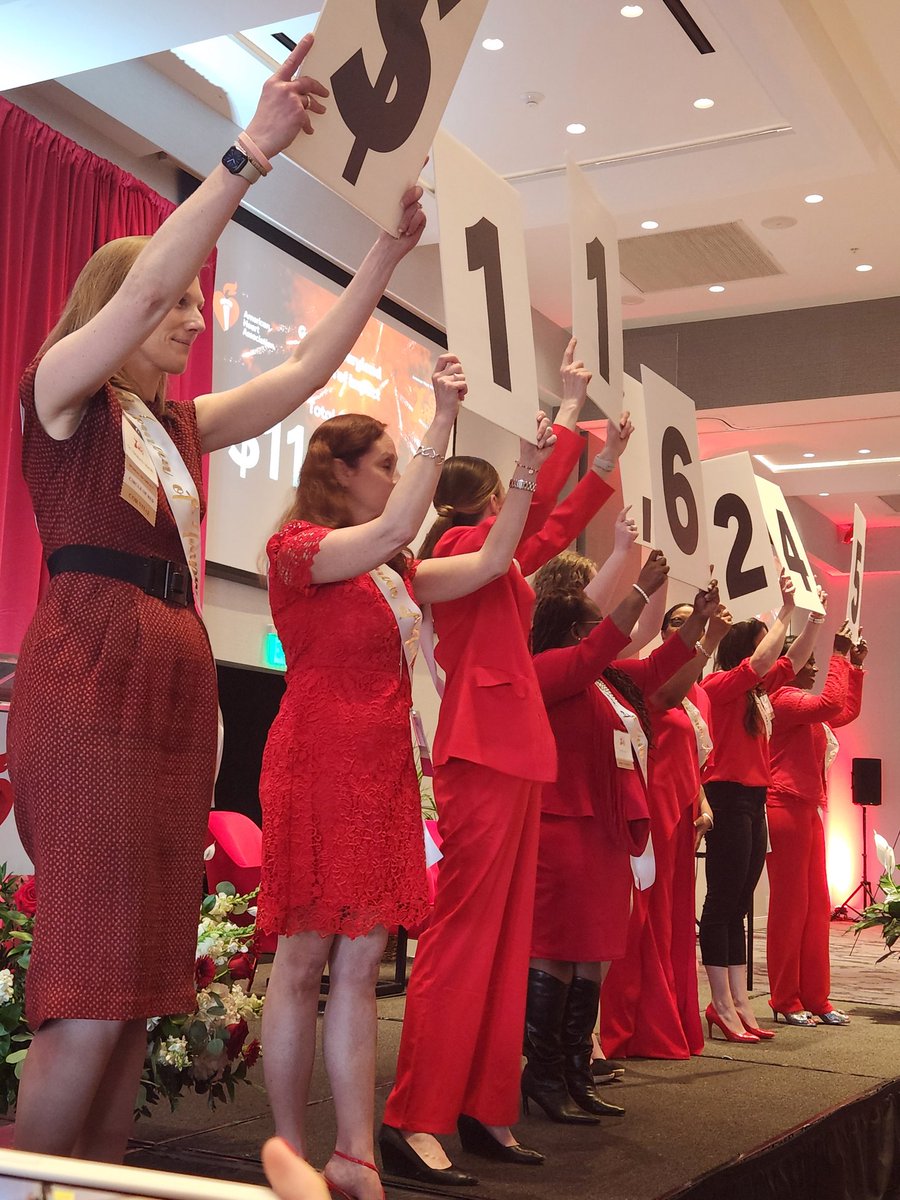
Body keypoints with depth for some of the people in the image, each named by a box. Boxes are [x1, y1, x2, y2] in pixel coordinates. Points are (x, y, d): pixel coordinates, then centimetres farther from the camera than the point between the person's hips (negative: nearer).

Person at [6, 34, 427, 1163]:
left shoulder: (182, 424, 23)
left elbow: (308, 367, 24)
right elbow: (147, 280, -11)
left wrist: (389, 247, 21)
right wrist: (254, 147, -13)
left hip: (178, 687, 8)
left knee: (139, 989, 5)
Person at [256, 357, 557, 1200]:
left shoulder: (395, 574, 18)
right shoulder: (299, 547, -4)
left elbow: (489, 562, 18)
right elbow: (392, 529, -21)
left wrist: (528, 467, 13)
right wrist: (444, 420, -19)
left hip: (383, 769, 7)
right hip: (319, 763, -7)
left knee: (359, 963, 5)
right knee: (303, 962, -1)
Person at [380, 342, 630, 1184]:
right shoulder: (460, 547, -6)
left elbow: (553, 531, 34)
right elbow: (532, 511, -21)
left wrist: (603, 467, 29)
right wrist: (568, 413, -14)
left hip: (511, 758, 10)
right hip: (484, 759, -10)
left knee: (504, 940, 8)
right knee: (461, 937, -12)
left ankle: (483, 1112, 13)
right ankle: (413, 1123, -10)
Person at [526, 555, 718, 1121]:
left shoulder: (615, 678, 19)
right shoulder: (547, 667, -7)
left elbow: (658, 664, 28)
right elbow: (596, 651, -22)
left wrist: (700, 616, 18)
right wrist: (642, 591, -23)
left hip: (609, 831, 9)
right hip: (565, 827, -9)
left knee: (595, 957, 10)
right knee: (558, 953, -4)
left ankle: (576, 1074, 18)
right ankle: (544, 1075, 4)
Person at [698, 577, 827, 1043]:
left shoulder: (759, 690, 14)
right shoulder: (720, 685, -8)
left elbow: (793, 659, 24)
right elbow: (762, 660, -21)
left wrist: (815, 617, 14)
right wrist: (785, 609, -12)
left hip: (754, 800, 9)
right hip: (728, 798, -9)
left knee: (738, 906, 9)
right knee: (722, 903, -6)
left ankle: (739, 1004, 12)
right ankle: (722, 1005, -2)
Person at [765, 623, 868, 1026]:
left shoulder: (808, 708, 19)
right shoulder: (784, 699, -10)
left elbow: (848, 710, 30)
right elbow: (832, 702, -25)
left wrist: (854, 667, 22)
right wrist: (838, 656, -14)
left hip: (808, 810, 10)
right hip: (786, 807, -10)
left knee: (817, 905, 9)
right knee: (789, 905, -5)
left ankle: (815, 998, 14)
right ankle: (785, 1002, 2)